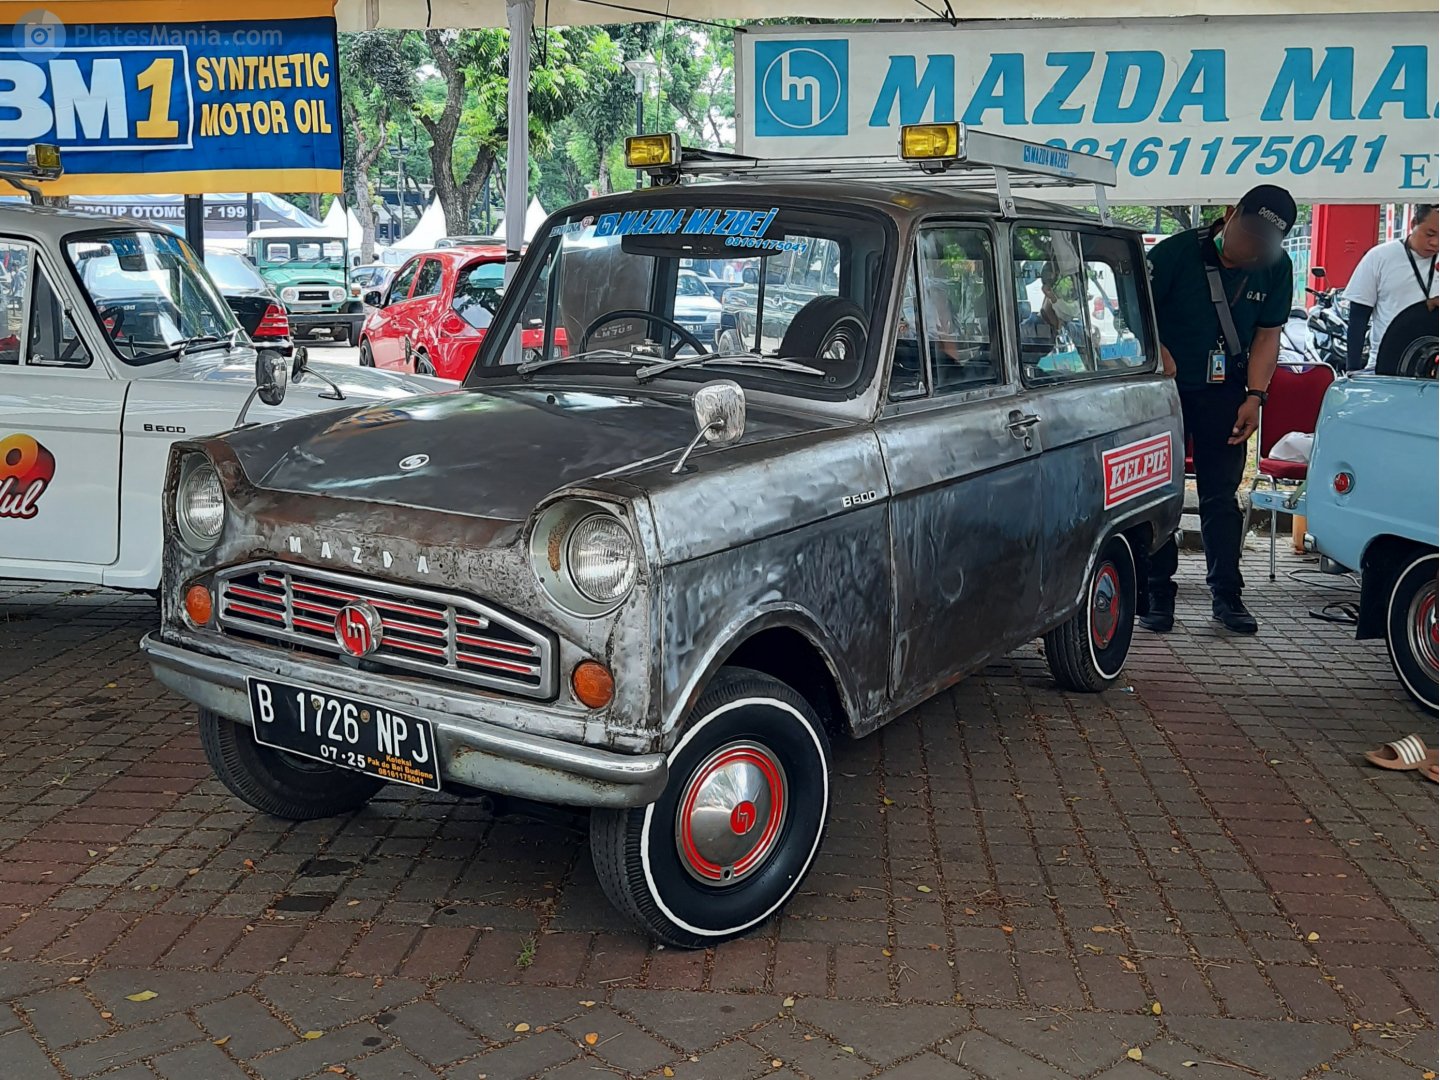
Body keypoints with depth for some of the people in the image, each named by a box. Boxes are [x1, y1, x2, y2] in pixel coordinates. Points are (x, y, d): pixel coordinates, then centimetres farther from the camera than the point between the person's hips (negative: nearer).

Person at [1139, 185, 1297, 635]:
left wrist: (1254, 397, -5)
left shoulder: (1276, 268, -4)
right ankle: (1157, 593, 9)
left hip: (1225, 394, 3)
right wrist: (1163, 365, -20)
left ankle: (1226, 593, 13)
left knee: (1221, 494, 6)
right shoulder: (1174, 253, -16)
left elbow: (1267, 335, 3)